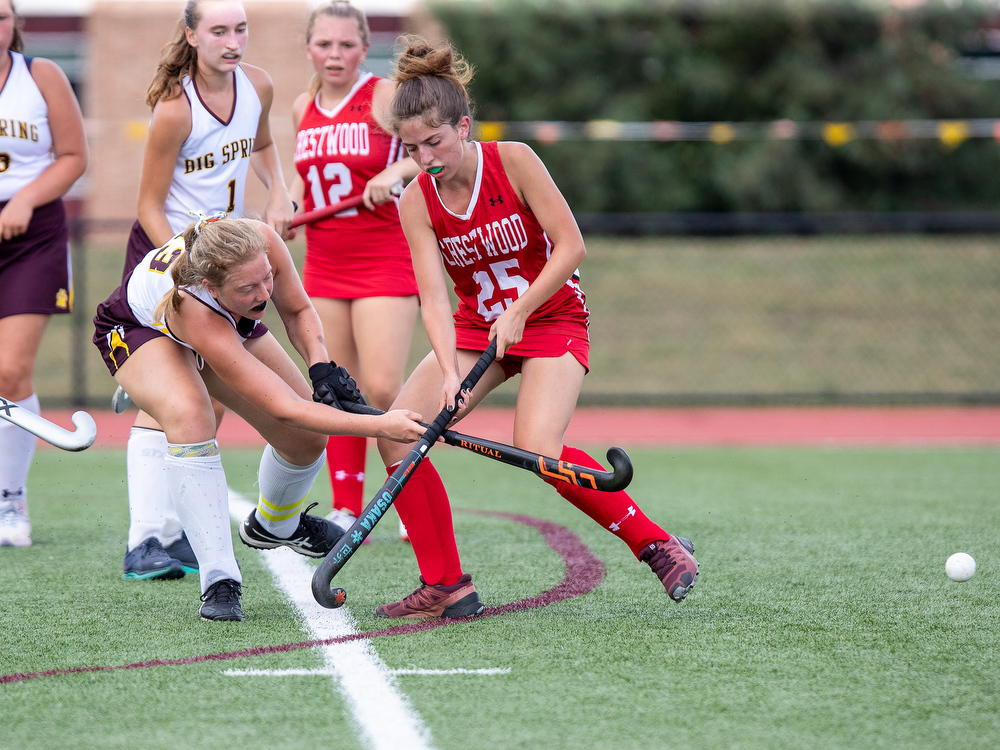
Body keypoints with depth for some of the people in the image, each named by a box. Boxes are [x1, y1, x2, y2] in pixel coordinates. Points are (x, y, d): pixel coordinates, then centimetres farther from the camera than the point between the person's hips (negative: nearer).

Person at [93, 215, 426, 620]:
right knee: (189, 415, -37)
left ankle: (275, 524, 37)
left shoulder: (260, 243, -36)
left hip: (230, 321, 6)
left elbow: (298, 309, -12)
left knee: (307, 437, 2)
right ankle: (219, 580, -31)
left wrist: (321, 367, -30)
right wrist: (380, 426, -53)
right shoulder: (196, 313, -47)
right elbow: (286, 409, -47)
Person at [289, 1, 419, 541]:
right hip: (324, 267, 5)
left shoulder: (386, 97, -9)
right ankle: (346, 510, 11)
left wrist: (397, 170, -28)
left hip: (386, 259, -5)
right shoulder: (303, 109, 9)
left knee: (382, 389, -13)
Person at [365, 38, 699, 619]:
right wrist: (448, 373, -30)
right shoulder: (417, 203, -8)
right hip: (475, 326, 5)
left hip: (551, 316, -5)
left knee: (538, 450, -27)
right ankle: (447, 587, -5)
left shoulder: (513, 162, -18)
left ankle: (656, 543, -9)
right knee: (396, 435, -13)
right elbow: (434, 298, -15)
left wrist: (517, 312, -24)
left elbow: (571, 247, -18)